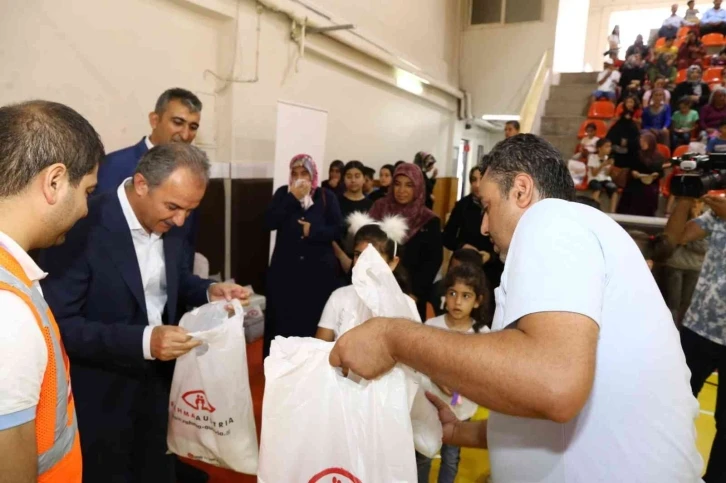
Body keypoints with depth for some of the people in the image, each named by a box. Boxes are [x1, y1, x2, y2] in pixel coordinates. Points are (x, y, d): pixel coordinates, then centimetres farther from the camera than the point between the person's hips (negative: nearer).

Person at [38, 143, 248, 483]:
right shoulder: (82, 228, -25)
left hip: (158, 381, 6)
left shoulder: (170, 225, -4)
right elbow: (60, 325, -24)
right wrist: (142, 341, -34)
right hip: (102, 394, -5)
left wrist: (209, 291, -11)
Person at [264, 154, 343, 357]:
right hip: (285, 270, 1)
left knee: (313, 323, 2)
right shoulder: (283, 193, 6)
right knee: (283, 322, 2)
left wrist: (312, 230, -16)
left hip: (318, 270, -1)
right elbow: (270, 223, -7)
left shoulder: (327, 197, 3)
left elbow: (338, 230, -3)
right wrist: (292, 198, -12)